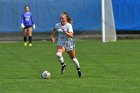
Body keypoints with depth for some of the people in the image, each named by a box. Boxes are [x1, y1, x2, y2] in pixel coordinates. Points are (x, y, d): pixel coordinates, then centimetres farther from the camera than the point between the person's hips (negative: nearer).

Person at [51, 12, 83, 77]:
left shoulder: (69, 26, -17)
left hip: (69, 43, -2)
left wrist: (65, 32, -43)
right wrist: (52, 37, 1)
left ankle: (79, 70, 37)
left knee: (73, 58, 13)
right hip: (61, 43, 2)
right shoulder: (57, 25, -5)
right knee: (58, 54, -28)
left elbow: (71, 35, -28)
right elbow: (53, 31, 17)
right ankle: (63, 65, 0)